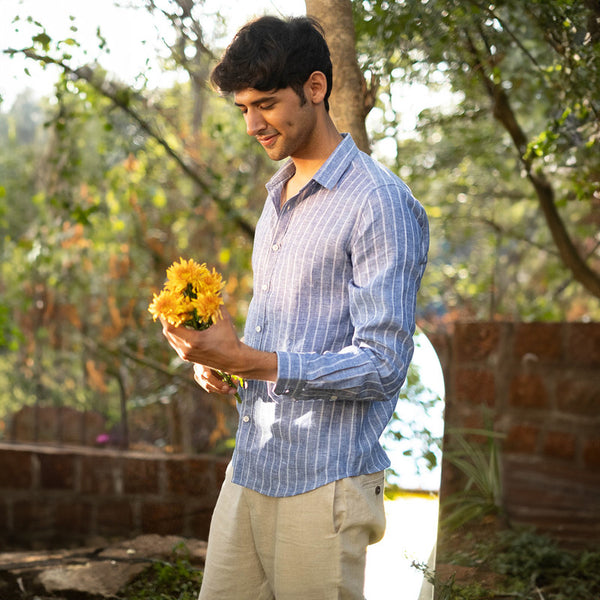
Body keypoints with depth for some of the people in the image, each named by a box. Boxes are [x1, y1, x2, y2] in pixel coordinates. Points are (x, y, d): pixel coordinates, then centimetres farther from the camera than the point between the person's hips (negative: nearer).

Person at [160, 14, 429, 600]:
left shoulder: (382, 204, -12)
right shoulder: (279, 194, 17)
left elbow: (382, 366, -18)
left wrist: (247, 360, -23)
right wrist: (220, 356, 5)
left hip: (325, 483, -8)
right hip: (250, 467, 8)